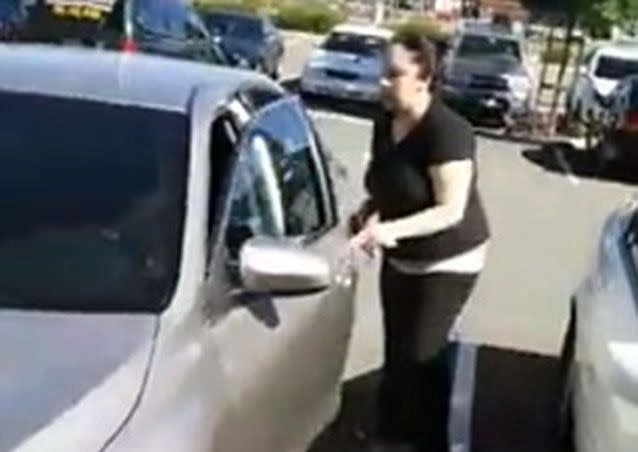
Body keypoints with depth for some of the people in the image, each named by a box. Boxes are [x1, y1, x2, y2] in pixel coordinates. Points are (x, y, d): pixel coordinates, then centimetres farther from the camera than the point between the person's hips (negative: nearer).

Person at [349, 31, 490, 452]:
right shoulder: (385, 122, -2)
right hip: (400, 257, 7)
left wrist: (392, 228, -38)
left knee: (421, 353, -4)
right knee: (397, 347, 14)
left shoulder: (448, 131, -26)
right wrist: (369, 211, -7)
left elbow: (452, 210, -27)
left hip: (448, 261, -7)